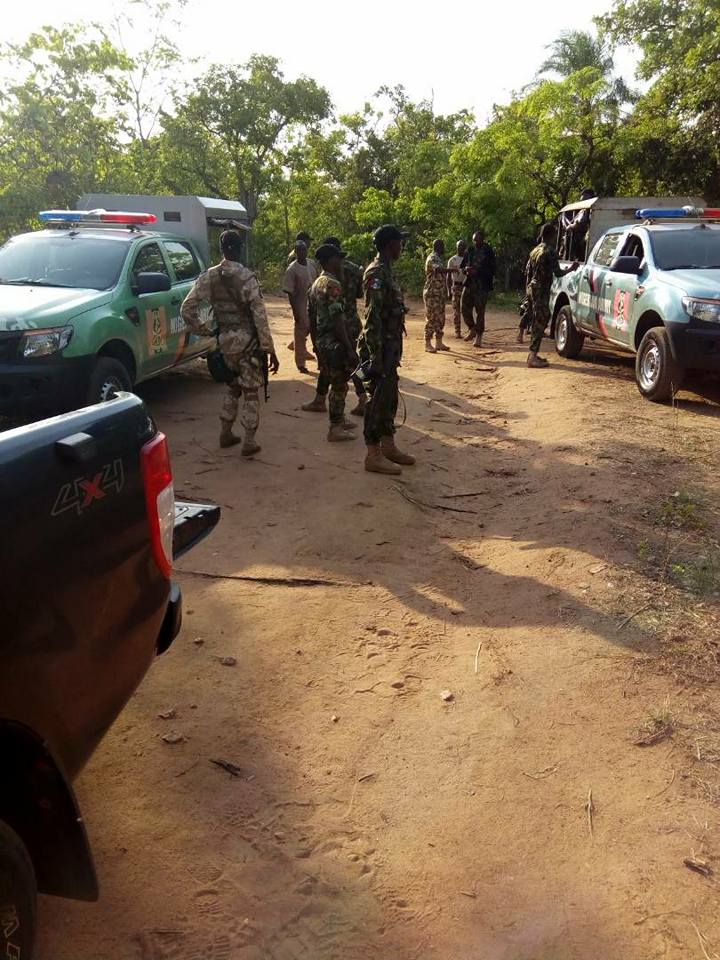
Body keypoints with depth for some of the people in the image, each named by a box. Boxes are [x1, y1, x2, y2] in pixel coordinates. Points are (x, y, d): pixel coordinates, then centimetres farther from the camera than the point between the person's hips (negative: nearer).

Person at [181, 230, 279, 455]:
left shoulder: (208, 277, 1)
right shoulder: (247, 277, -14)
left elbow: (186, 309, -2)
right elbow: (259, 316, -17)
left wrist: (204, 330, 7)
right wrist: (270, 349, -13)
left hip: (225, 341, 5)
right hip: (248, 341, -5)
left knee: (233, 387, 23)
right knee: (250, 392, 5)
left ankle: (226, 433, 27)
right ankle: (249, 442, 7)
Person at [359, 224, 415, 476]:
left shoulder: (386, 271, 14)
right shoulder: (376, 274, -17)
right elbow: (372, 318, -22)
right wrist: (376, 355, -24)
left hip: (390, 348, 10)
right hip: (381, 349, -10)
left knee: (389, 398, 15)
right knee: (378, 400, -4)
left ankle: (388, 447, 26)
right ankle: (374, 456, 3)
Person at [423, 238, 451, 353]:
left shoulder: (440, 258, 17)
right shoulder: (432, 258, -12)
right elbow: (438, 269, -33)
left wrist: (445, 293, 21)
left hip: (440, 294, 9)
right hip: (431, 293, -9)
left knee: (440, 319, 10)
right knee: (431, 319, -6)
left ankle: (439, 342, 16)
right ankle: (428, 344, -2)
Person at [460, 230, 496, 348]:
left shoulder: (489, 252, -4)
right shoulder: (469, 251, 10)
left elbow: (492, 271, -9)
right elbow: (462, 266, 17)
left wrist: (477, 271, -20)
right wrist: (465, 269, -8)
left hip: (482, 286, -5)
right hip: (469, 284, 5)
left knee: (479, 311, -3)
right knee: (464, 307, 1)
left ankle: (479, 336, 8)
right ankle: (473, 329, 22)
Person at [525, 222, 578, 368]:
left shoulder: (535, 250, 15)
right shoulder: (550, 251, -11)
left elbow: (527, 271, 18)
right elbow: (558, 273, -14)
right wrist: (571, 269, 3)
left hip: (531, 288, 9)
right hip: (541, 290, -9)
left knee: (537, 321, 15)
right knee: (540, 322, -7)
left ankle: (533, 354, 19)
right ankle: (533, 357, -9)